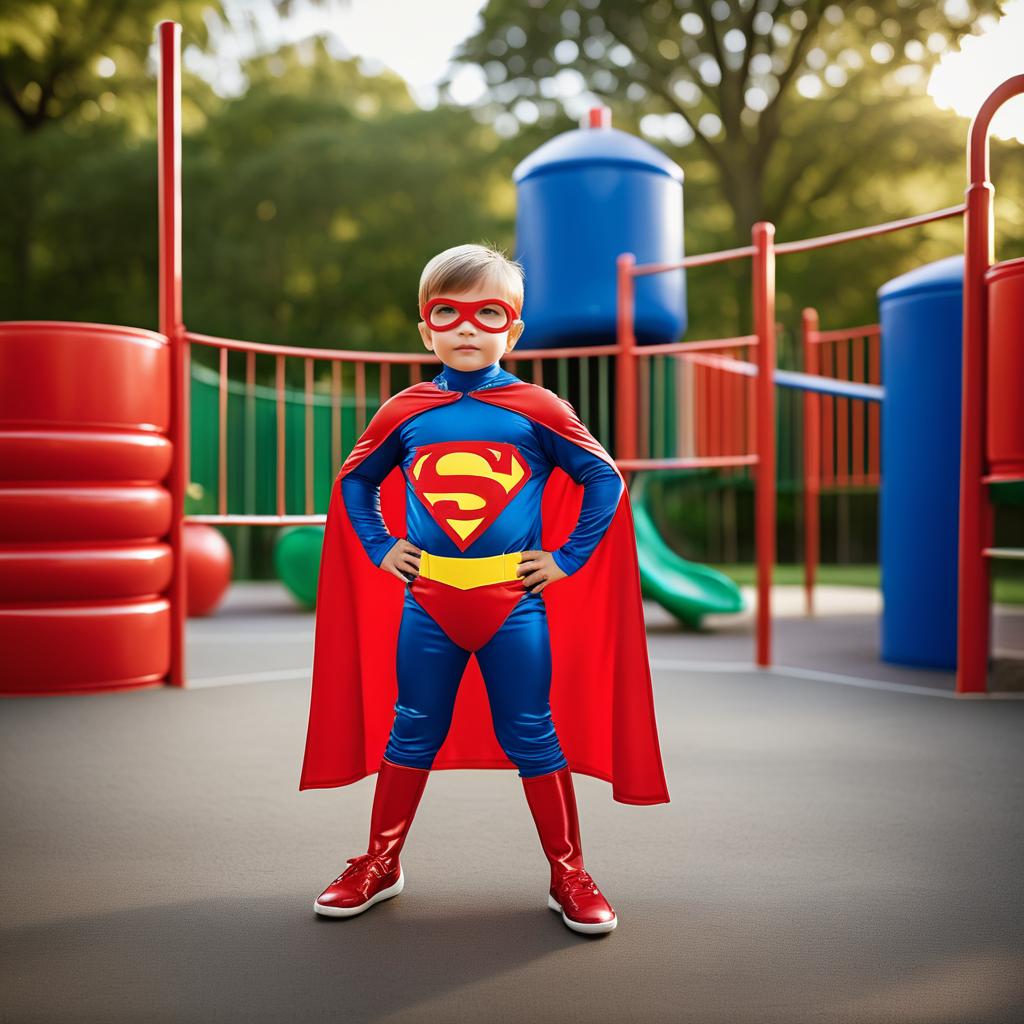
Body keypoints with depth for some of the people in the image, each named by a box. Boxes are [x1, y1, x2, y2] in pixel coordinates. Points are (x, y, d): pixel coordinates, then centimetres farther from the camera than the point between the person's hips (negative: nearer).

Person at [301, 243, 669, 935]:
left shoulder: (538, 410, -3)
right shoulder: (405, 412, 3)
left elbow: (606, 481, 2)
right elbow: (354, 482, 17)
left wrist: (567, 557, -3)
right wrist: (380, 548, 6)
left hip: (516, 605, -2)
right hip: (425, 606, 2)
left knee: (532, 737, 6)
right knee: (411, 734, 13)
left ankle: (568, 875, 20)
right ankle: (380, 865, 28)